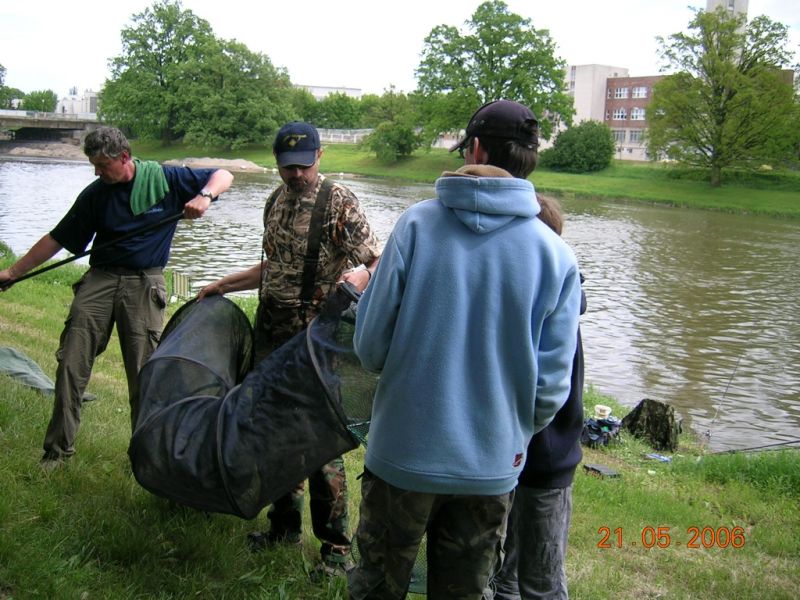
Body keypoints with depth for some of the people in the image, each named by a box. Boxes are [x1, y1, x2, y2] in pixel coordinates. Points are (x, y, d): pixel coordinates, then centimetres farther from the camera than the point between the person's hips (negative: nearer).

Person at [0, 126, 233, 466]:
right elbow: (57, 238, 11)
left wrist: (204, 196, -17)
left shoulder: (165, 179, 1)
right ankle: (58, 447, 6)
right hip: (100, 278, 3)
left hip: (144, 284, -2)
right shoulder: (95, 194, 7)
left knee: (144, 375, -3)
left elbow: (223, 176, 5)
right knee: (70, 365, -5)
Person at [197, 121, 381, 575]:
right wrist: (223, 285, 24)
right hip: (271, 333, 8)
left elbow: (377, 263, -15)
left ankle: (336, 544, 10)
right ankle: (285, 525, 32)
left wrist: (360, 275, -37)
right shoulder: (276, 202, 11)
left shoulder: (340, 203, -11)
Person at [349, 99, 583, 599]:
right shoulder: (557, 255, -9)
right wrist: (513, 432, 12)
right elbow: (551, 383, -8)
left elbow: (371, 345, -11)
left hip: (402, 452, -1)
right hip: (492, 466, 2)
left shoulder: (417, 224, -12)